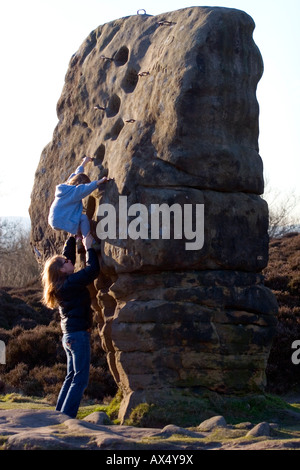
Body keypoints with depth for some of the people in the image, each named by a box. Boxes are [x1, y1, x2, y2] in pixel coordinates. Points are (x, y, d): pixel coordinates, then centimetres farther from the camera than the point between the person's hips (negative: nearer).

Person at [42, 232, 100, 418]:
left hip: (70, 336, 10)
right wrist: (89, 247, -9)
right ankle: (66, 416, -13)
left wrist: (73, 238, 23)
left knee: (71, 377, 15)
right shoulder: (71, 283, -16)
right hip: (79, 335, -10)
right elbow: (93, 269, -19)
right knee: (80, 379, -9)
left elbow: (68, 254, 22)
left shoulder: (63, 283, 10)